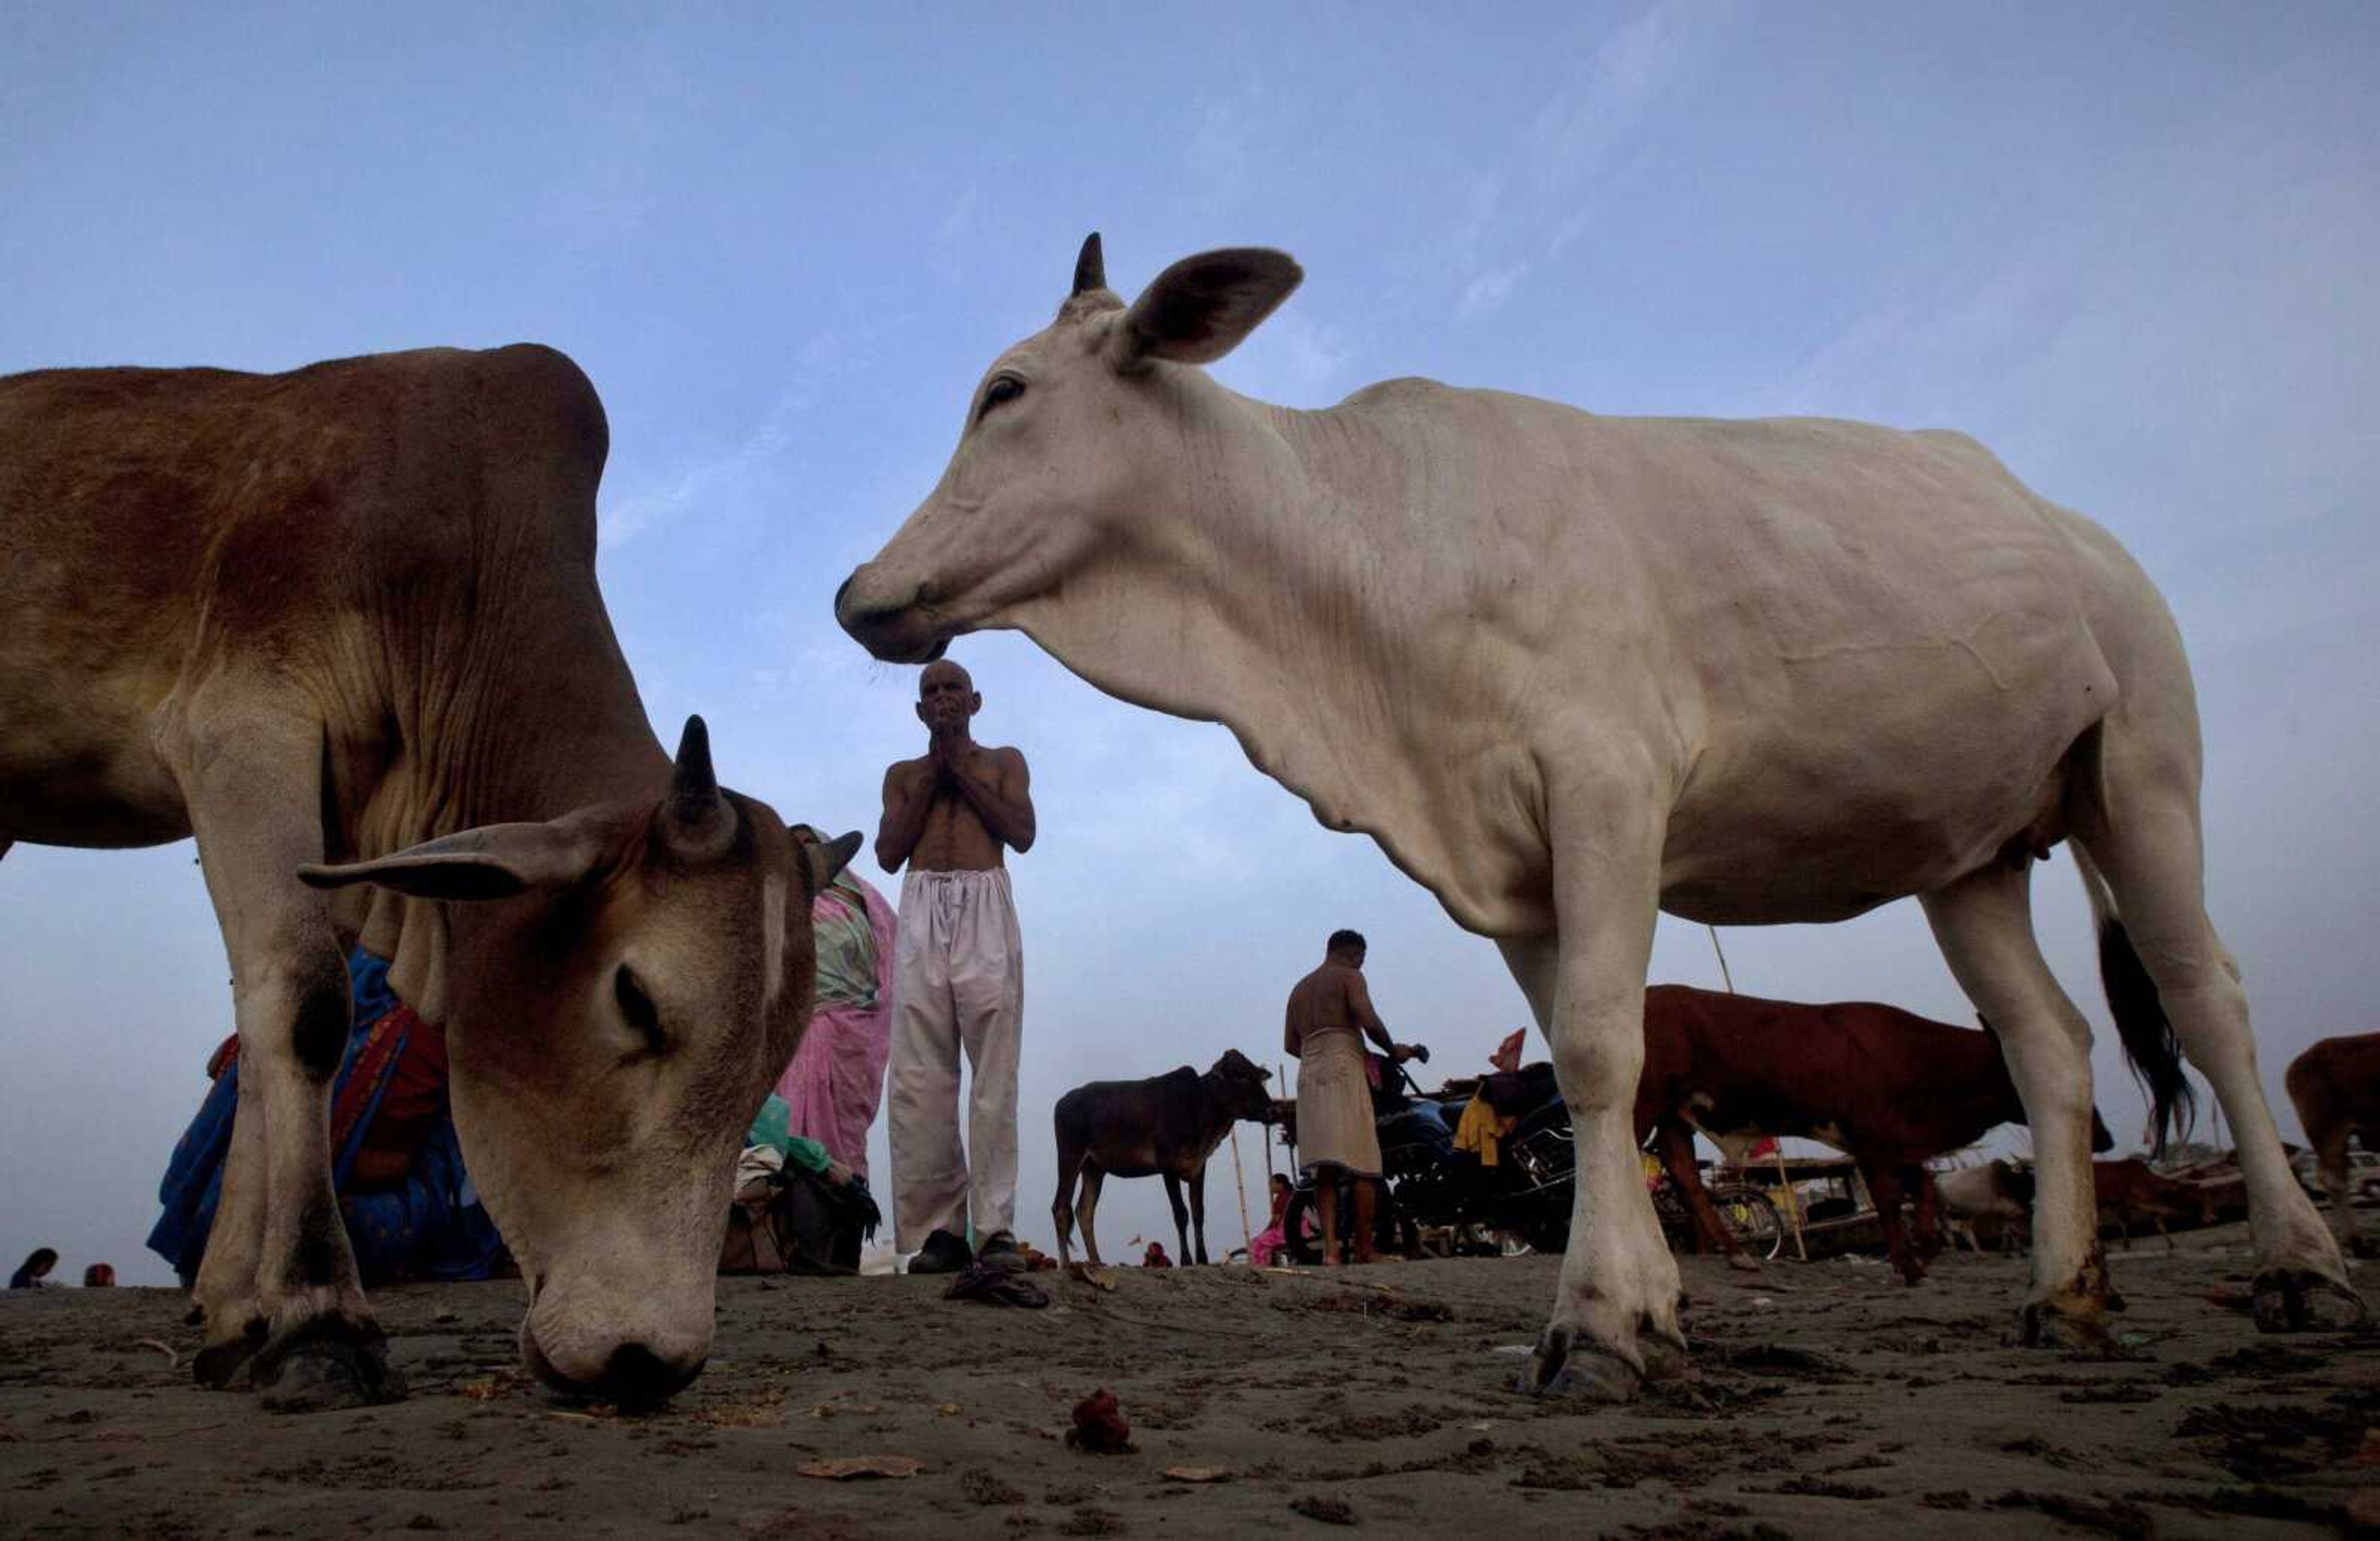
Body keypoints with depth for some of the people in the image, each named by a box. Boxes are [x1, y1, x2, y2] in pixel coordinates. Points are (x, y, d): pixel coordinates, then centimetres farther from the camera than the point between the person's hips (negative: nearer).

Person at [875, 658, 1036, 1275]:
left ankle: (996, 1227, -14)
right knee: (919, 1077, -9)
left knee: (994, 1074, -11)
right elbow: (889, 853, 9)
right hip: (921, 912, 2)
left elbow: (1023, 834, 3)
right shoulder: (903, 774, 24)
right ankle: (940, 1230, -8)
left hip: (984, 911, -2)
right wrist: (931, 775, 7)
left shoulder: (1003, 761, 20)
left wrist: (961, 770, 3)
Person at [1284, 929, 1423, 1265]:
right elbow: (1369, 1021, -12)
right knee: (1362, 1167, -3)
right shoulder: (1349, 977, 2)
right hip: (1344, 1072, -7)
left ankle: (1330, 1248, -10)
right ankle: (1364, 1249, -4)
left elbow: (1290, 1043, 19)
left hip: (1309, 1076, 7)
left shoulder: (1300, 988, 24)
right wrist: (1393, 1051, 2)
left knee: (1324, 1170, 1)